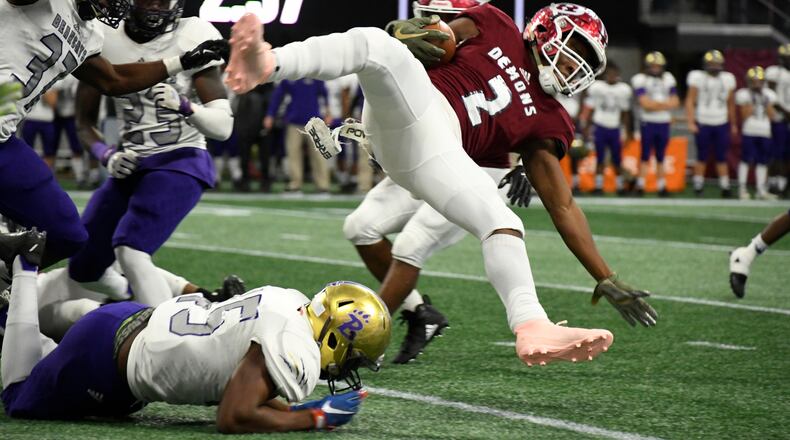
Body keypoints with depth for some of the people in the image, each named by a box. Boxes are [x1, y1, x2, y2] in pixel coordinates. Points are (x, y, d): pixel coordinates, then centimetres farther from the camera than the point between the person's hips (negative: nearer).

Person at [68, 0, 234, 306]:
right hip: (131, 166, 6)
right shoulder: (104, 40, -1)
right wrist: (106, 155, -10)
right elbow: (85, 121, 10)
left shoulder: (194, 37, -10)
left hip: (181, 162, -6)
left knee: (130, 251, -28)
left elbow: (223, 126, -11)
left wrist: (183, 106, -30)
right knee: (84, 270, 9)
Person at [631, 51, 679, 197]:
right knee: (645, 156, -5)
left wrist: (654, 104, -9)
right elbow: (645, 103, -14)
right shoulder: (640, 80, -4)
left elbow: (675, 102, 5)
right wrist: (664, 104, -8)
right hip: (647, 123, -4)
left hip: (663, 123, 4)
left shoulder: (668, 79, 11)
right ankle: (640, 186, -1)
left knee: (661, 156, 9)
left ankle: (662, 186, 13)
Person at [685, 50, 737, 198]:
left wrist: (733, 124, 18)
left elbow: (731, 104, 15)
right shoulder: (698, 78, -5)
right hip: (703, 124, -3)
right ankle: (698, 186, 9)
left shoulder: (727, 79, 6)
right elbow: (690, 101, -5)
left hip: (721, 124, 3)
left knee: (722, 158, 3)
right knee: (702, 157, 0)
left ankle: (725, 187, 6)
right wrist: (691, 122, -13)